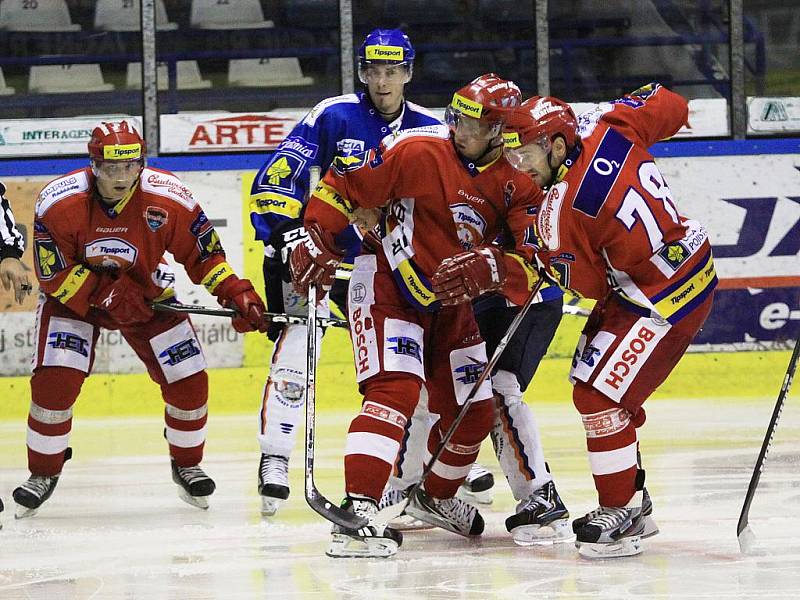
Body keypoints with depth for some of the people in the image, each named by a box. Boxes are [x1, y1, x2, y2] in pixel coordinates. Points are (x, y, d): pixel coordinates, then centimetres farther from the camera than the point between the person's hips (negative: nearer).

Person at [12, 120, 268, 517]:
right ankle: (43, 472, 2)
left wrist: (237, 293, -24)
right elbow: (53, 273, -21)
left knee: (188, 380, -5)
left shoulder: (168, 199, -24)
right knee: (54, 380, -19)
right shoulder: (59, 203, -27)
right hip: (74, 294, -2)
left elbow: (203, 253, -13)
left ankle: (186, 465, 21)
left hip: (148, 294, 2)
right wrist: (104, 295, -30)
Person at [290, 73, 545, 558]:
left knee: (474, 412, 13)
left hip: (449, 303, 6)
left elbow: (533, 264, -14)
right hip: (387, 289, -6)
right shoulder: (417, 151, -20)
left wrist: (492, 268, -33)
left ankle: (436, 497, 41)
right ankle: (357, 514, -34)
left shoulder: (517, 185, -7)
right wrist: (318, 242, -16)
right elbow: (344, 185, -13)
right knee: (396, 391, -26)